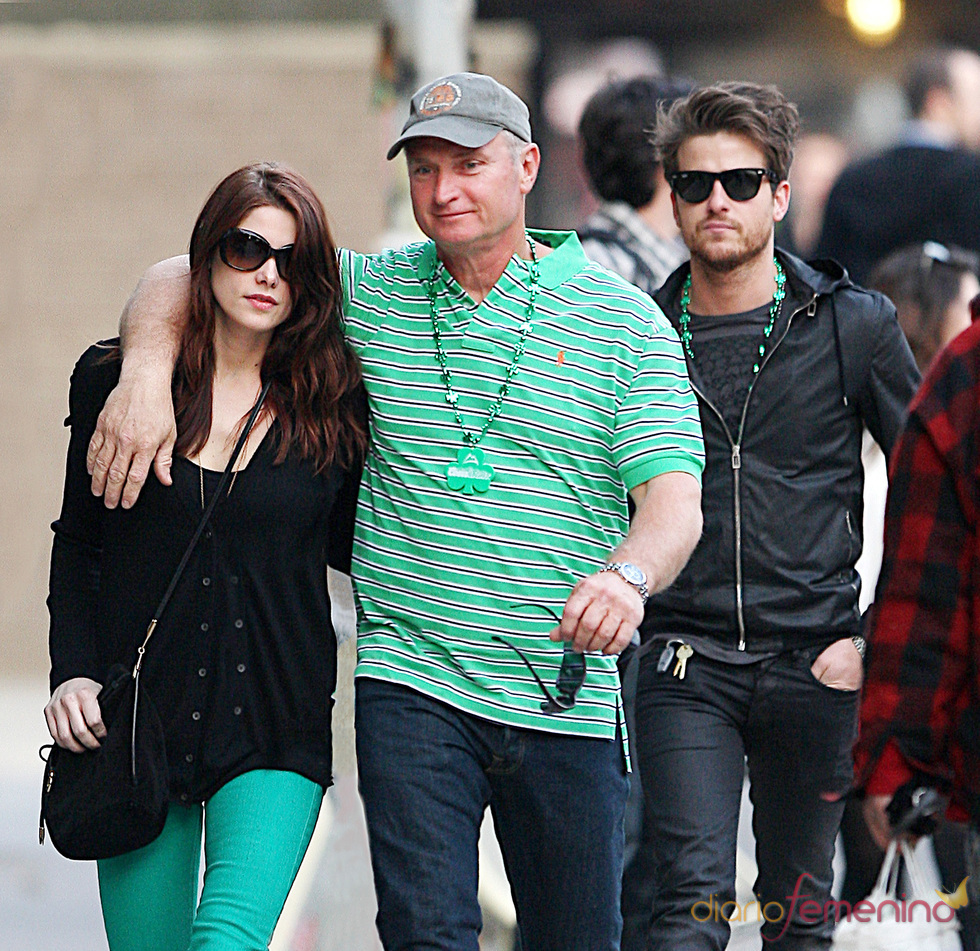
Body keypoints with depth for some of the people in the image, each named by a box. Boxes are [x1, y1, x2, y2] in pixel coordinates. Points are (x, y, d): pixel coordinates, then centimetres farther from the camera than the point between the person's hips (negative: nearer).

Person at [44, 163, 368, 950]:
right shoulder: (114, 381, 3)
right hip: (138, 718, 1)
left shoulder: (334, 406, 2)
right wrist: (73, 671, 0)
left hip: (275, 732, -1)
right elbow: (78, 544, 11)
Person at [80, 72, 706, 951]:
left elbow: (674, 501, -8)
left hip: (568, 697, 0)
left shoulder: (625, 321, 0)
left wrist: (627, 577, -31)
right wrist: (147, 372, -7)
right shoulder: (372, 294, 8)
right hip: (410, 681, 1)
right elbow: (183, 279, 15)